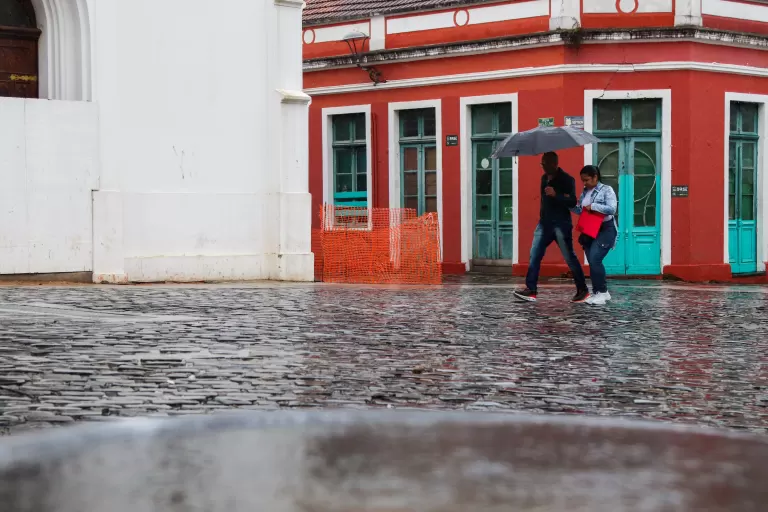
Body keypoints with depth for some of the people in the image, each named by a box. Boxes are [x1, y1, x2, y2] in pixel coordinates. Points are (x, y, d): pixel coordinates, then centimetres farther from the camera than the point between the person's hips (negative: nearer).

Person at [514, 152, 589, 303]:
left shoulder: (567, 180, -10)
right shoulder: (544, 178, 13)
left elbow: (572, 202, -17)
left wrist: (555, 195, -30)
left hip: (561, 224, -7)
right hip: (544, 223, 7)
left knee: (569, 257, -2)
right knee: (534, 255, -2)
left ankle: (582, 290, 8)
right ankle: (531, 290, -3)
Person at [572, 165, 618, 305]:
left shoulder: (606, 190, -10)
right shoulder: (585, 192, 11)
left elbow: (612, 209, -20)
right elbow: (580, 210, 15)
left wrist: (593, 206, -21)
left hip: (605, 230, -7)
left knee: (594, 260, -19)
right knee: (592, 262, 6)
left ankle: (602, 292, -10)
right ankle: (598, 292, 15)